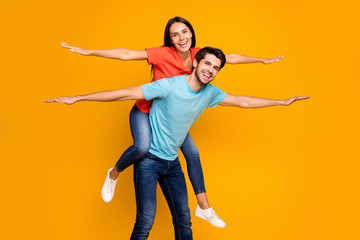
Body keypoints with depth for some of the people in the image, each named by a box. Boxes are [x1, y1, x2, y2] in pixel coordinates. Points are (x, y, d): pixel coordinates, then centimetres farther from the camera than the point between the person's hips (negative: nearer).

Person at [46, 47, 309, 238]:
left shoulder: (210, 93, -1)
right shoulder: (169, 86, -21)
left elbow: (242, 101, 12)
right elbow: (124, 93, -22)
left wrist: (283, 102, 17)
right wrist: (77, 98, -22)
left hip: (172, 163, 6)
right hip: (149, 160, -6)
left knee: (183, 218, 8)